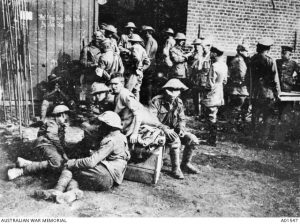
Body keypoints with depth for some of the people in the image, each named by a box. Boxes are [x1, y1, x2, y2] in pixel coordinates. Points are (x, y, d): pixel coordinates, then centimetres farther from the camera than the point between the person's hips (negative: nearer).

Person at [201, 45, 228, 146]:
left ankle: (213, 141, 8)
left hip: (211, 97, -8)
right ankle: (212, 138, 26)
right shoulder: (224, 65, 5)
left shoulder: (214, 66, -20)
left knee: (211, 118, 1)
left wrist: (205, 93, -5)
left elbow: (210, 84, -20)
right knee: (213, 117, 18)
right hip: (220, 96, 8)